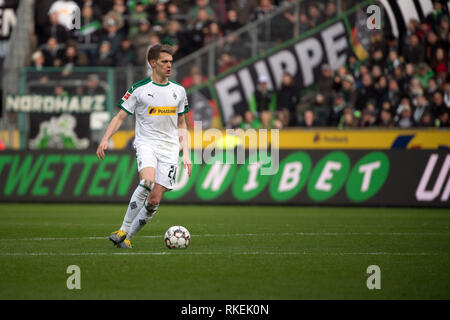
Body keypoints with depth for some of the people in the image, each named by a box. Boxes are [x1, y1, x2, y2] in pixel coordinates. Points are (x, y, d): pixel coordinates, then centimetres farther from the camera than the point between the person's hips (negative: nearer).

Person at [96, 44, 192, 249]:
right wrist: (105, 139, -12)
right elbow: (120, 117, 2)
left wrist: (185, 153, 13)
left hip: (169, 147, 4)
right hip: (146, 142, -4)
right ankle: (123, 229, -23)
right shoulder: (139, 89, 1)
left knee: (154, 200, -6)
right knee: (147, 181, -31)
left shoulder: (178, 91, 12)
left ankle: (127, 238, 6)